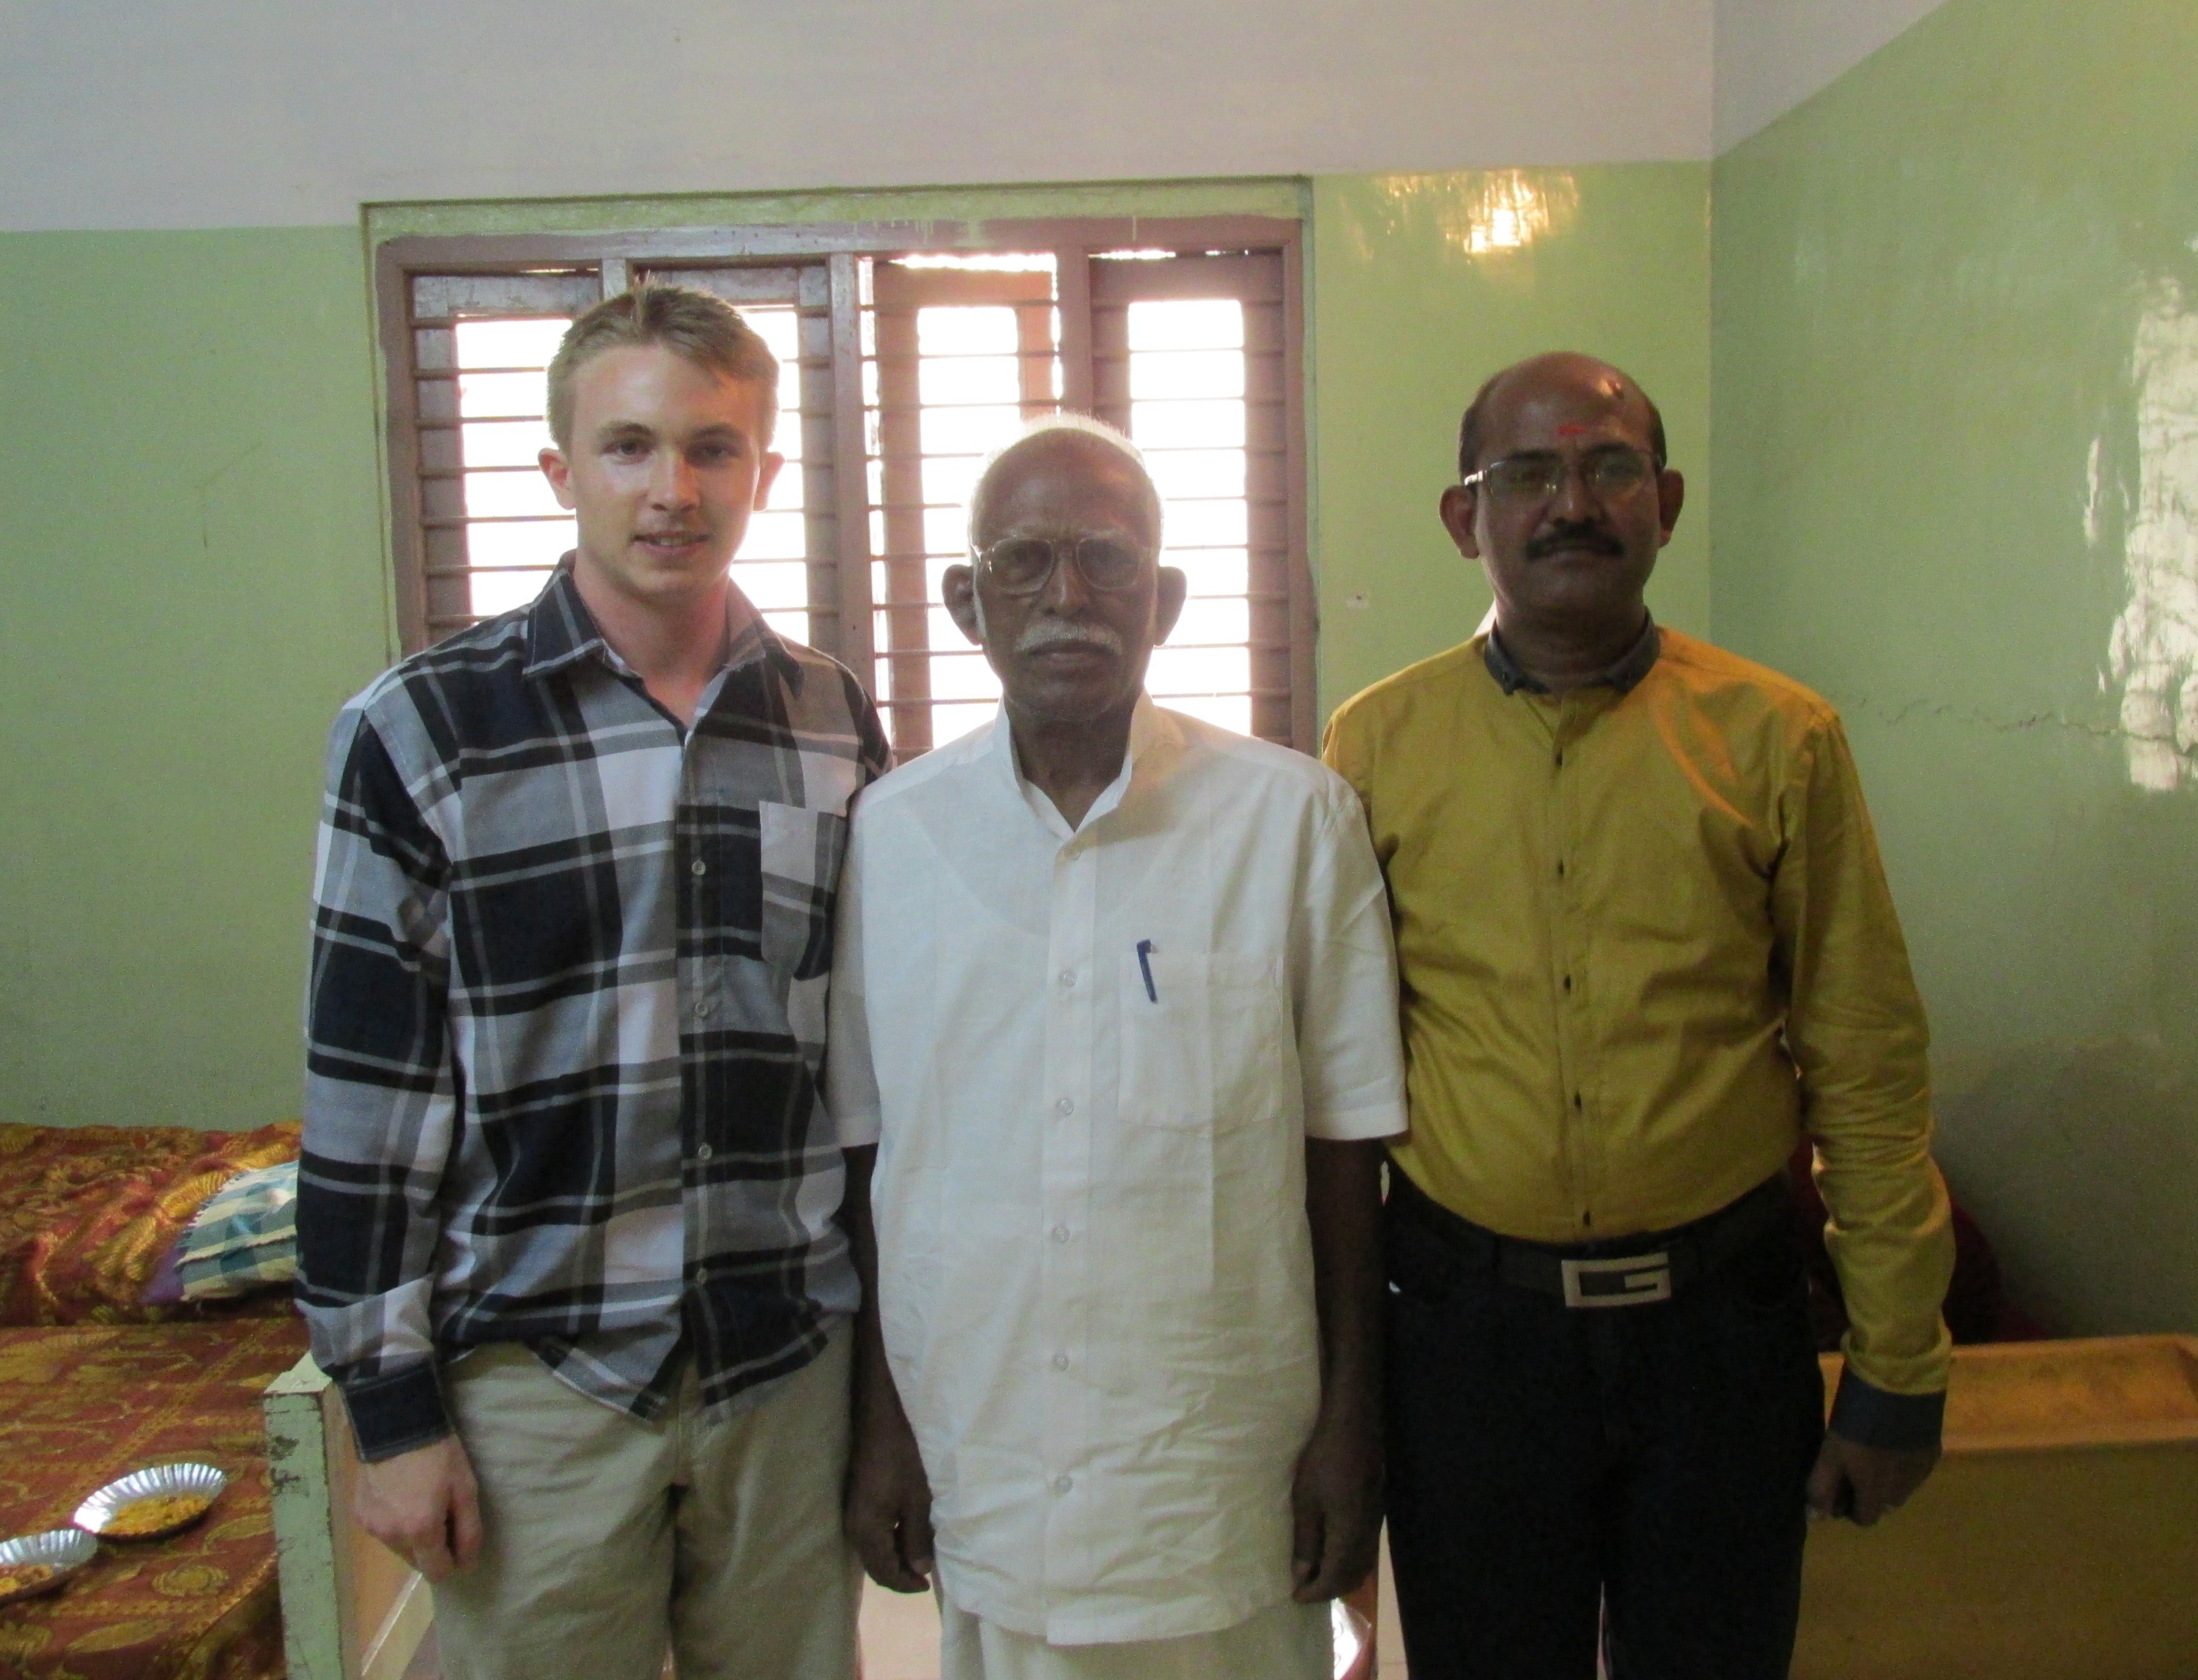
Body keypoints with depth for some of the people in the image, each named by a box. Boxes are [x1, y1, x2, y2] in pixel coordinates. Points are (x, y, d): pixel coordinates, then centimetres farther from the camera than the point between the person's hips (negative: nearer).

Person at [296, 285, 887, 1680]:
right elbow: (369, 1095, -5)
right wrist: (392, 1406, -4)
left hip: (792, 1368, 3)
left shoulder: (837, 726, 2)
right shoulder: (422, 731, -7)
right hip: (535, 1382, -2)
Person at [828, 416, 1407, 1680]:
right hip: (977, 1466, 2)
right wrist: (878, 1422, 5)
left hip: (1224, 1467, -1)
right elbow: (870, 1152, 3)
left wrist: (1351, 1424, 0)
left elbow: (1342, 1147, -2)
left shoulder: (1294, 818, -7)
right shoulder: (890, 832, -2)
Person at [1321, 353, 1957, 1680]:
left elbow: (1867, 1068, -1)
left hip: (1721, 1320, 0)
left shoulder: (1777, 738, -3)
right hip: (1470, 1319, 0)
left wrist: (1899, 1369, 0)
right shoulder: (1380, 745, -2)